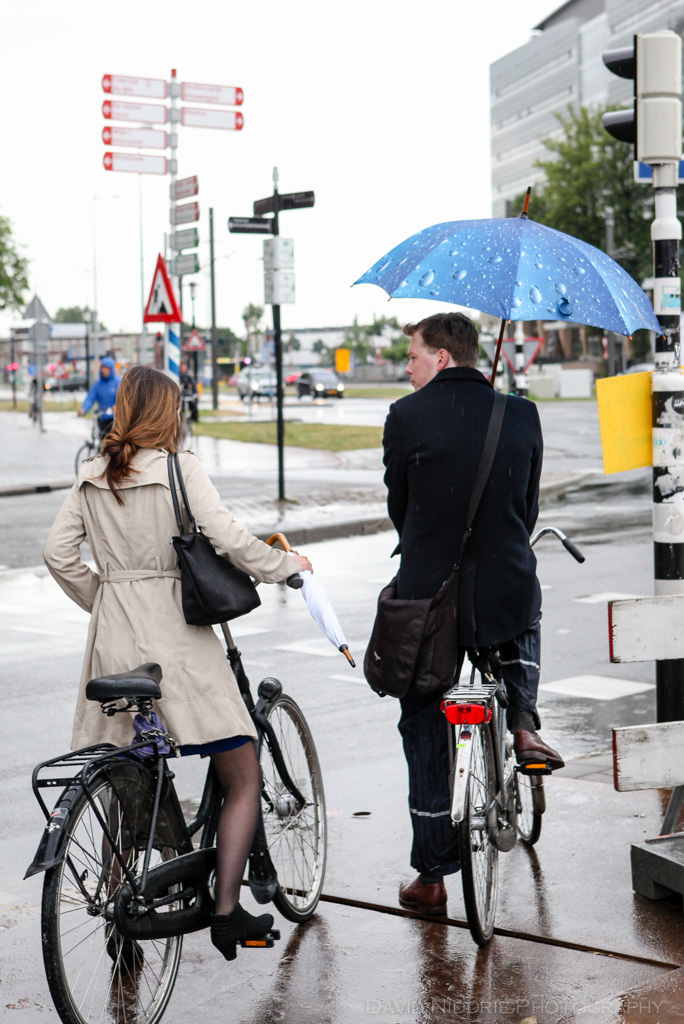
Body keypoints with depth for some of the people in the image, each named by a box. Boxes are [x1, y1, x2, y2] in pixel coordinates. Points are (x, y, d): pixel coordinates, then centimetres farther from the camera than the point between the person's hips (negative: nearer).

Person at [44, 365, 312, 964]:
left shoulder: (92, 476, 8)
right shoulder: (179, 470, -8)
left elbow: (59, 553, 8)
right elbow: (230, 540, -14)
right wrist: (288, 566, 2)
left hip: (113, 640, 6)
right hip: (176, 634, -6)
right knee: (243, 780, 4)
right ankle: (226, 910, -2)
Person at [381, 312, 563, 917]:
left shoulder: (407, 416, -9)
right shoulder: (521, 414, 0)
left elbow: (397, 504, 3)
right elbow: (530, 504, 9)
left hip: (427, 597, -2)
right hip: (508, 592, 2)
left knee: (424, 731, 12)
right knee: (526, 620, 40)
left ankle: (432, 876, 16)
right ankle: (524, 723, 18)